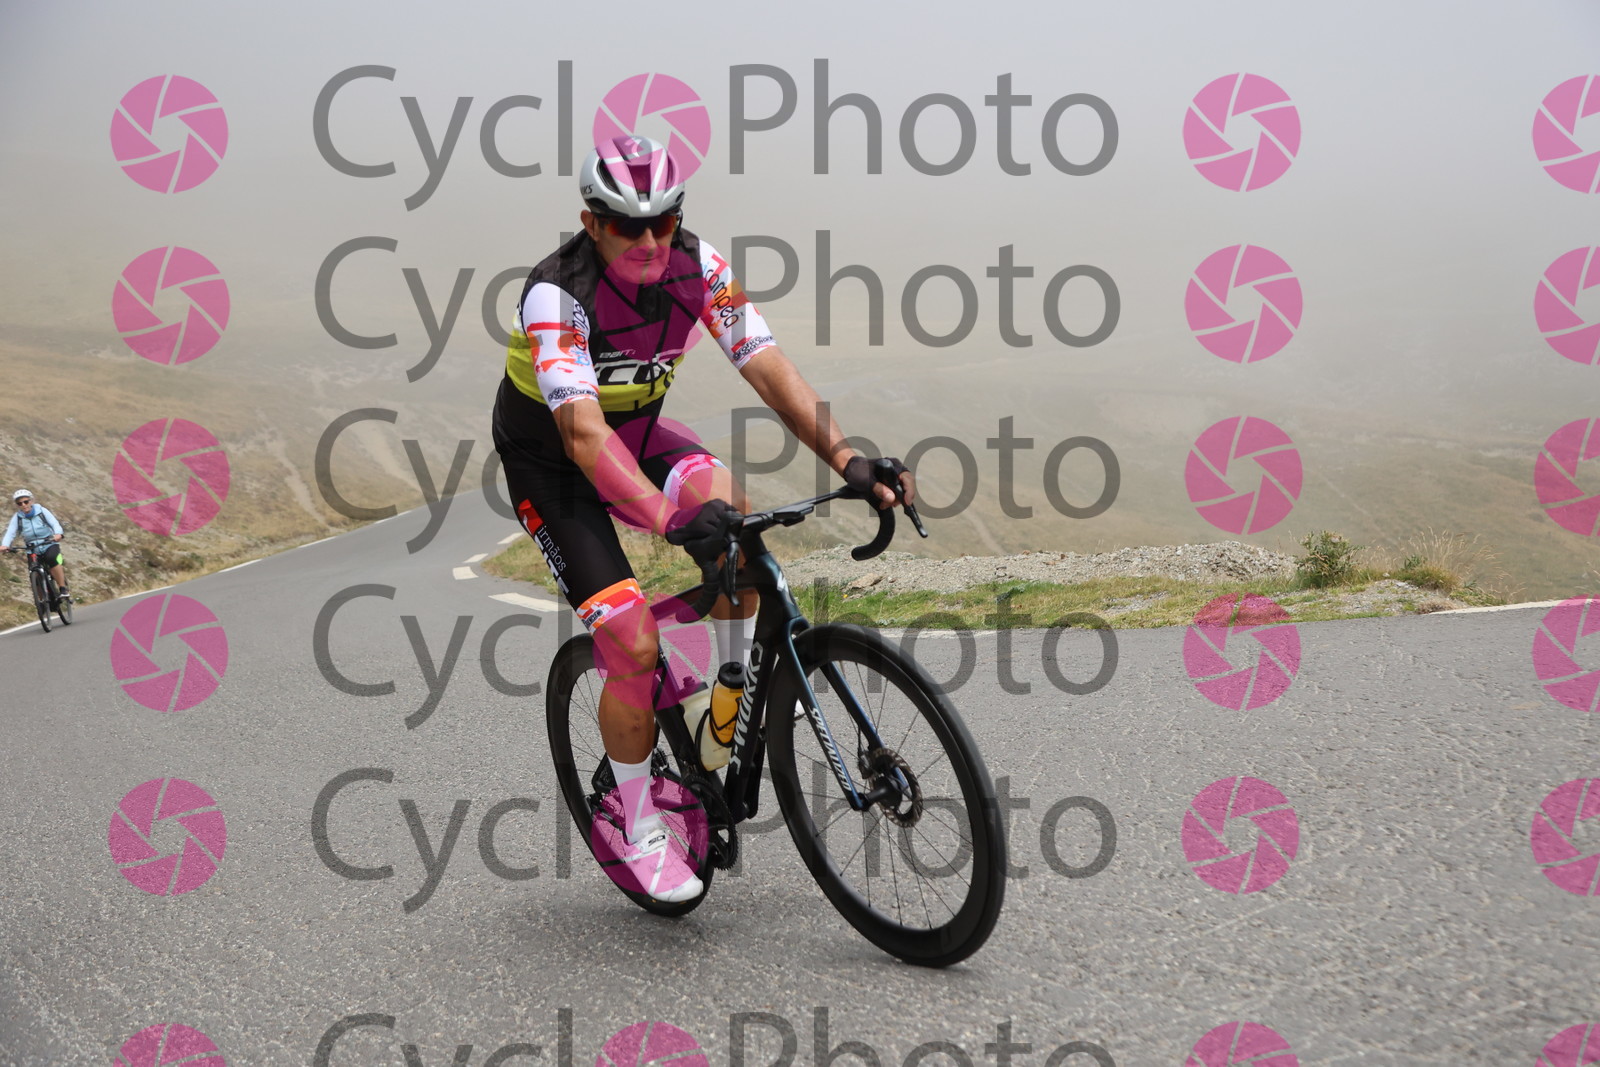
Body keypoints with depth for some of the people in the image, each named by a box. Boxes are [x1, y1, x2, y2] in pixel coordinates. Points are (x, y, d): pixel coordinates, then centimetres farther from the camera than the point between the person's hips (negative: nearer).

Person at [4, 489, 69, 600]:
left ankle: (63, 588, -27)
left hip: (49, 545, -3)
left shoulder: (41, 511, -4)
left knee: (51, 558, -34)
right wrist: (4, 545, -34)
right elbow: (10, 532, -12)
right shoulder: (17, 517, -1)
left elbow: (55, 523, -15)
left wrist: (58, 534, -38)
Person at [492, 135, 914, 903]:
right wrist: (669, 517, -57)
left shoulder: (698, 266, -16)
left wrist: (847, 459, -36)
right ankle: (639, 829, 5)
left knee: (726, 502, -30)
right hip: (549, 464, -4)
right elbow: (583, 434, -42)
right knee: (634, 645, -16)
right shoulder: (556, 294, -31)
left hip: (637, 431, 4)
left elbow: (769, 369, -22)